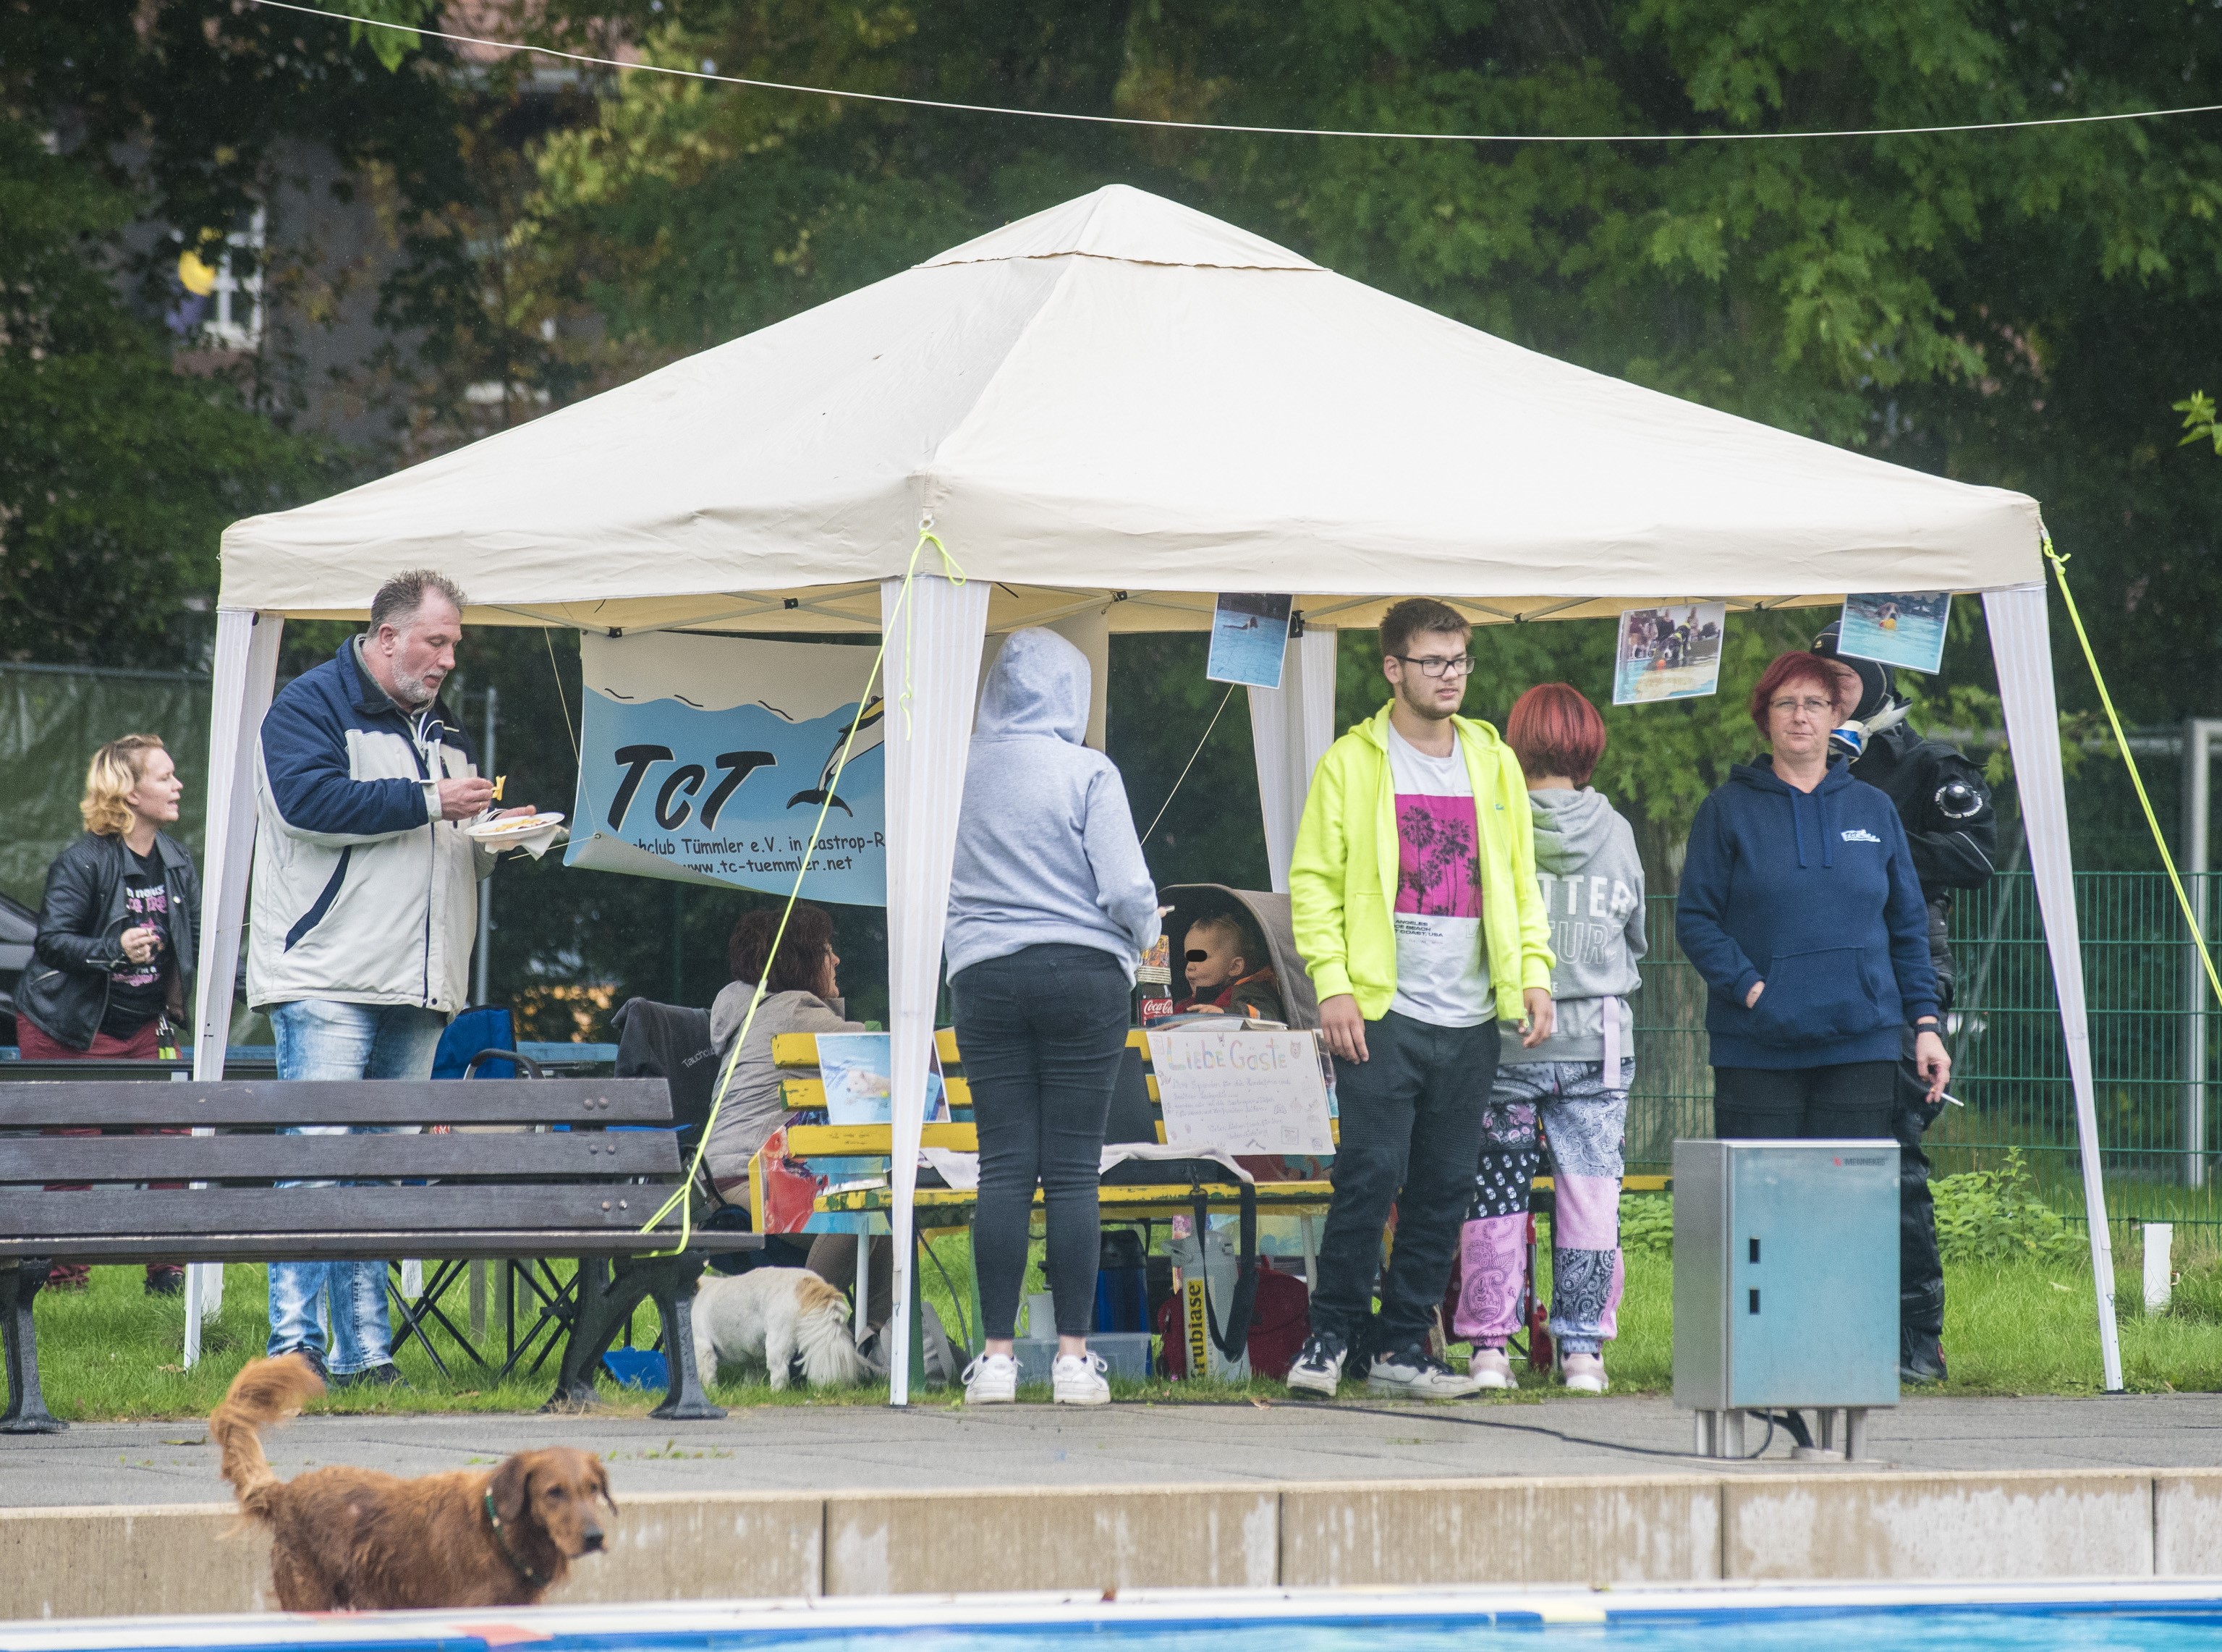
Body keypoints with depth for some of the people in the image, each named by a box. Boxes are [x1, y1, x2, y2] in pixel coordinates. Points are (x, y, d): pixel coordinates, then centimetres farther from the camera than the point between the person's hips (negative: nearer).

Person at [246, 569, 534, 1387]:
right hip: (327, 980, -8)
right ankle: (294, 1344, -14)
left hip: (417, 993, 8)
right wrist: (427, 802, -15)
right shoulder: (310, 705, -1)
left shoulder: (441, 727, 23)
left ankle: (364, 1350, 6)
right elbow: (310, 799, -18)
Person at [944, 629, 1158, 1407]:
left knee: (1003, 1166, 4)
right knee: (1072, 1169, 0)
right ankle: (1072, 1355, -1)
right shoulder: (1088, 773, -7)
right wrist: (1144, 935, 11)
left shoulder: (959, 773, 2)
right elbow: (1126, 890, -10)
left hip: (983, 975, 2)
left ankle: (997, 1354, 2)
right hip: (1082, 976, -2)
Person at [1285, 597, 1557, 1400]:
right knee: (1372, 1175, -10)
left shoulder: (1493, 761, 14)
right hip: (1382, 1011, -4)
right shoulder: (1352, 762, 1)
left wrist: (1535, 974, 7)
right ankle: (1331, 1334, 3)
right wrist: (1333, 984, -11)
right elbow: (1314, 881, -1)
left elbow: (1520, 879, 18)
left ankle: (1402, 1345, 13)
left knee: (1445, 1186, 5)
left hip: (1470, 1017, 4)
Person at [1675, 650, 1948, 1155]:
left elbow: (1909, 928, 17)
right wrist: (1748, 988, -13)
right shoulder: (1729, 810, 7)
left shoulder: (1874, 810, 15)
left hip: (1861, 1044, 2)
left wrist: (1925, 1023, 8)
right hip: (1757, 1051, -2)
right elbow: (1695, 919, 1)